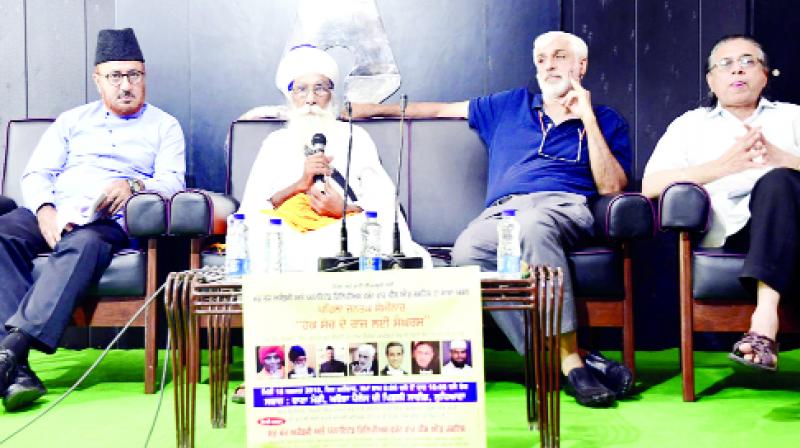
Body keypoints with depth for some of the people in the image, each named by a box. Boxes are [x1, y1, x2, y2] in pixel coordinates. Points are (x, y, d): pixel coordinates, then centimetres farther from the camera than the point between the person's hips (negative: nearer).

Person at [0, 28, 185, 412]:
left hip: (105, 220, -3)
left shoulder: (164, 126, 19)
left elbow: (172, 181, 4)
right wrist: (44, 211, -8)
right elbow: (35, 174, 15)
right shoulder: (73, 121, 26)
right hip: (53, 212, 3)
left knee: (82, 245, -39)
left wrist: (133, 185, -20)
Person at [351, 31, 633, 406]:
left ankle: (567, 359, -42)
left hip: (562, 207, -2)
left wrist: (588, 118, 5)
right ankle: (571, 362, -38)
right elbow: (442, 110, 36)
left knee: (532, 225, -41)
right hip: (499, 213, 3)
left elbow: (612, 187, 8)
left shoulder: (605, 121, 22)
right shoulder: (510, 106, 30)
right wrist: (376, 108, 35)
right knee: (467, 250, -35)